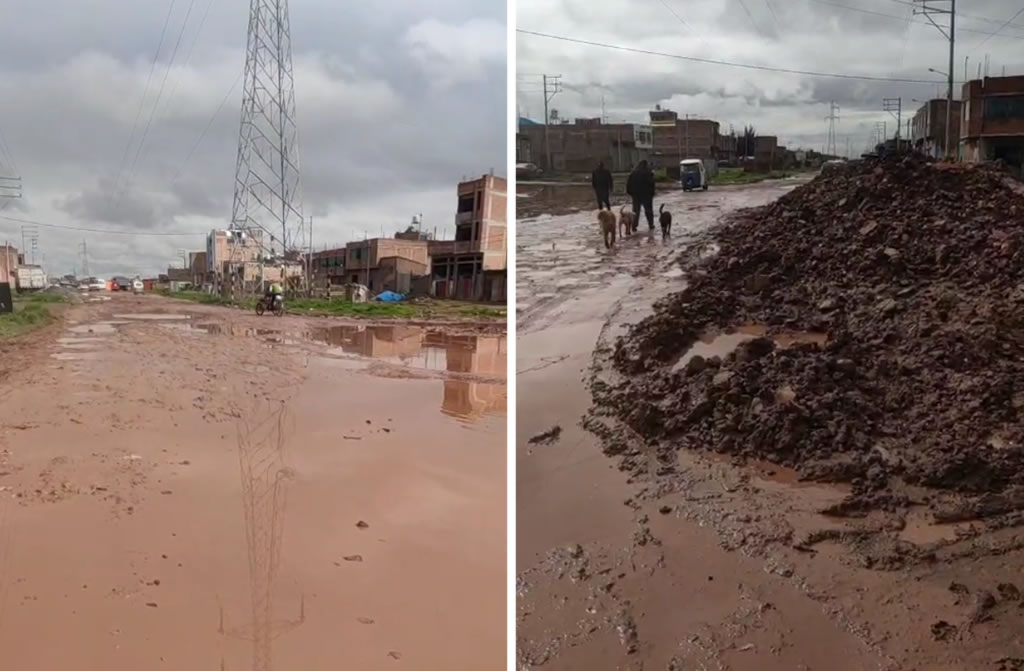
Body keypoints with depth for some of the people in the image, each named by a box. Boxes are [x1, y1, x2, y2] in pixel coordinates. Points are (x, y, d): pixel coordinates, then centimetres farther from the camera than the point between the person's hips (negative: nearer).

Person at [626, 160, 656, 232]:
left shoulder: (634, 173, 0)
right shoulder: (649, 173, -10)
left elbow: (629, 183, 1)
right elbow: (651, 184, -13)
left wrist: (630, 192, 7)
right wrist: (652, 193, -7)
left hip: (636, 195, 2)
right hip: (646, 195, -2)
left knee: (636, 211, 7)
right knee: (648, 210, 12)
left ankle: (634, 226, 0)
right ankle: (651, 225, 16)